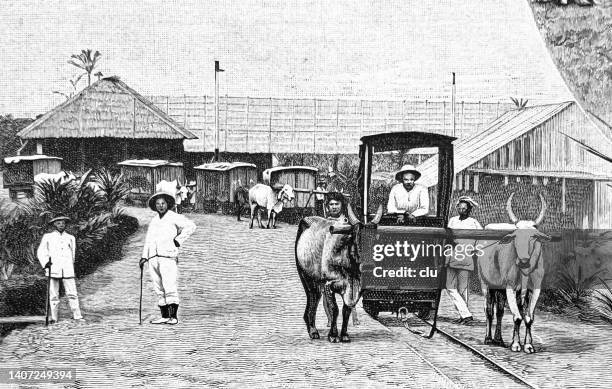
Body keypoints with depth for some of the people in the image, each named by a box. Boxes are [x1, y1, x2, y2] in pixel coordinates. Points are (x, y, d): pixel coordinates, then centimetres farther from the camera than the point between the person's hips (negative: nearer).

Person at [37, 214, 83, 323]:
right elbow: (41, 252, 8)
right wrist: (45, 263, -7)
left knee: (72, 293, -6)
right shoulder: (48, 237, 7)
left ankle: (77, 316, -5)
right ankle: (54, 318, 7)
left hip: (68, 271, 1)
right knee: (53, 295, 1)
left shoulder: (71, 238, 13)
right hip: (53, 270, -1)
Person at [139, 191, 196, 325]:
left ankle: (173, 316, -14)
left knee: (170, 287, -13)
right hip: (153, 258, 6)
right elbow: (148, 239, 23)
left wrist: (178, 240, -7)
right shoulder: (154, 220, 21)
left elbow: (190, 226, -6)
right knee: (159, 289, 4)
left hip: (168, 256, -6)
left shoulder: (174, 217, 3)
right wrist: (144, 256, 14)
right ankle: (164, 316, 8)